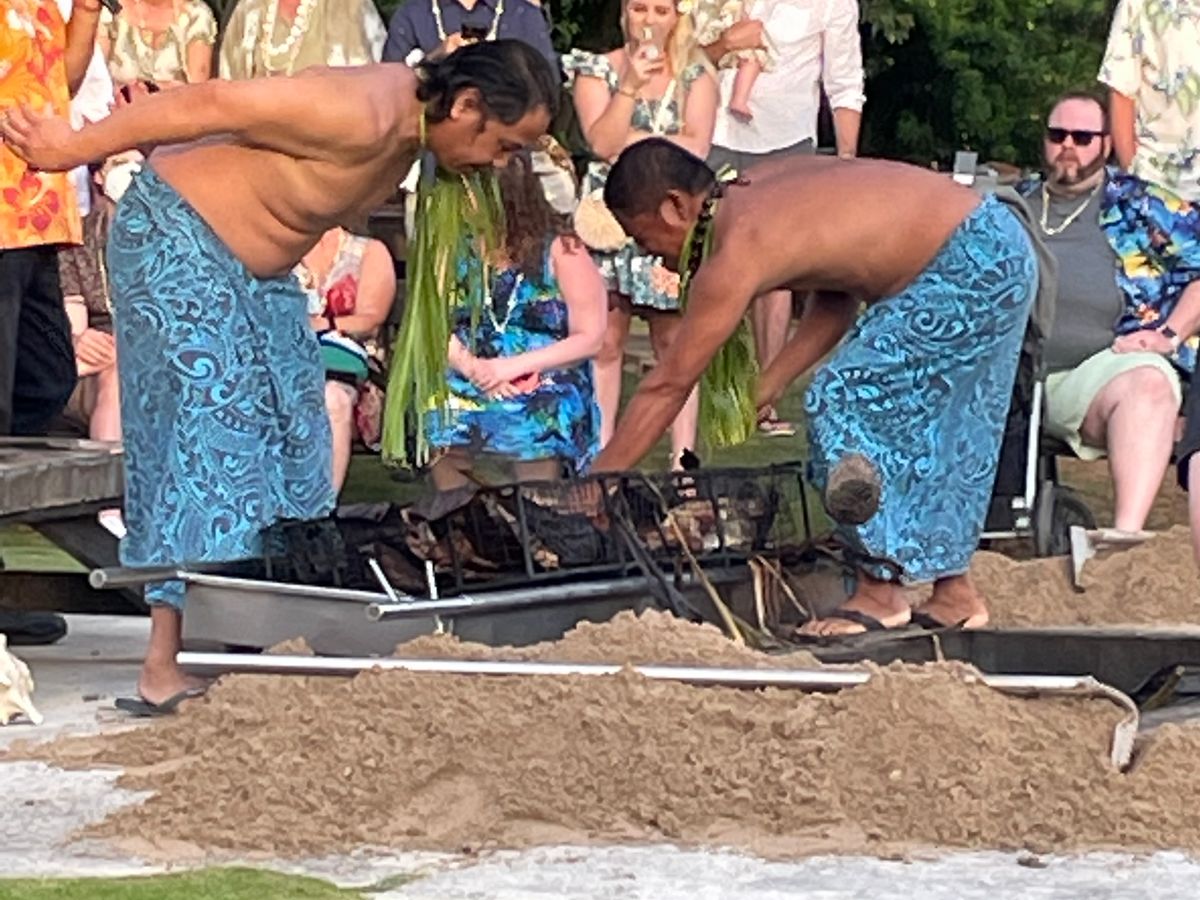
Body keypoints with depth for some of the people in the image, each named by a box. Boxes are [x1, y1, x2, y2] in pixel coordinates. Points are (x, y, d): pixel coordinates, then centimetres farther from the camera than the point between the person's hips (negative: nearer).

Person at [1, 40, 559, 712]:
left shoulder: (412, 123, 1)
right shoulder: (361, 116, -29)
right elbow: (209, 104, -27)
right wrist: (74, 148, -20)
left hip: (256, 269, 10)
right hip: (177, 237, -10)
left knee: (288, 433, 6)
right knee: (213, 427, -15)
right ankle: (165, 673, -17)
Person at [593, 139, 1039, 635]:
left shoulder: (738, 250, -16)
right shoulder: (757, 189, 9)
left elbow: (667, 386, -13)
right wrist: (769, 385, 10)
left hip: (973, 267, -10)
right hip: (1002, 243, 10)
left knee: (843, 398, -7)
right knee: (935, 425, 18)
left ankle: (881, 592, -1)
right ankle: (954, 590, 28)